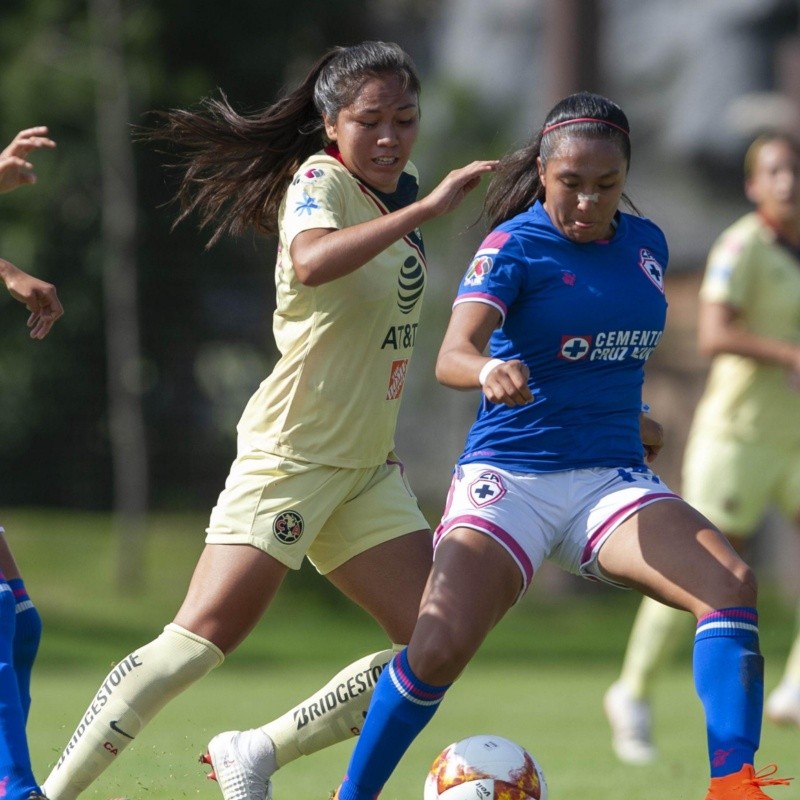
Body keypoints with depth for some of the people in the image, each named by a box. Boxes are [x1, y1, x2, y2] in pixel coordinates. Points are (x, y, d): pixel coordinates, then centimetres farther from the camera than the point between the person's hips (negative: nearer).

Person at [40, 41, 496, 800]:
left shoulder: (395, 190, 11)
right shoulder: (320, 179, -13)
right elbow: (311, 262, -37)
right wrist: (428, 208, -38)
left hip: (367, 466, 8)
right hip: (289, 454, -8)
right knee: (205, 634, -16)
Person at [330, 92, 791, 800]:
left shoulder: (646, 244, 10)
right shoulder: (516, 244, -8)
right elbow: (451, 355, -25)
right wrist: (489, 370, -46)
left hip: (613, 478, 4)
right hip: (509, 476, -4)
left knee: (732, 584, -23)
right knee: (438, 649, -21)